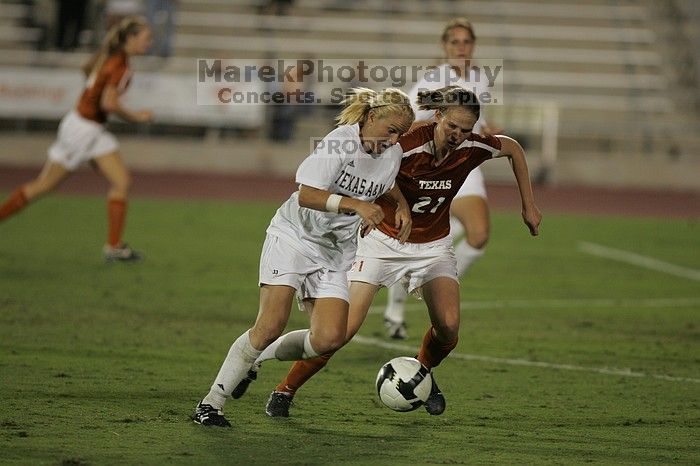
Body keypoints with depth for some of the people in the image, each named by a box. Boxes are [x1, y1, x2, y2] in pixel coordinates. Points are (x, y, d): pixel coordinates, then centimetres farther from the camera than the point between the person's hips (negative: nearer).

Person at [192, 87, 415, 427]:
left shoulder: (392, 155, 3)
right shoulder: (340, 142, -18)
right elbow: (306, 195, -27)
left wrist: (402, 206, 9)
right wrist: (356, 204, -36)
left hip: (335, 252, 6)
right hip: (293, 236, -6)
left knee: (330, 338, -12)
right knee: (271, 325, -18)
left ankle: (259, 357, 12)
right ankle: (211, 403, -10)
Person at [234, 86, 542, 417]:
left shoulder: (473, 148, -15)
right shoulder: (408, 145, -28)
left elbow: (514, 148, 6)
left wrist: (529, 206, 9)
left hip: (433, 245, 4)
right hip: (383, 241, -4)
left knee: (448, 326, -15)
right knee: (346, 328, -14)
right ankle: (284, 391, 2)